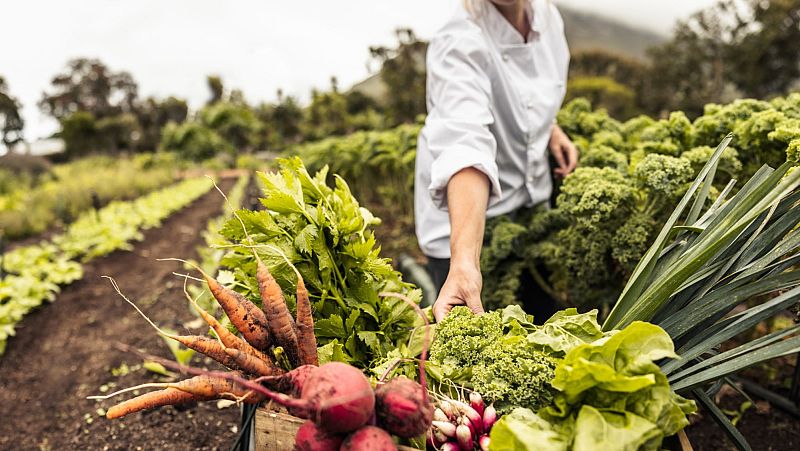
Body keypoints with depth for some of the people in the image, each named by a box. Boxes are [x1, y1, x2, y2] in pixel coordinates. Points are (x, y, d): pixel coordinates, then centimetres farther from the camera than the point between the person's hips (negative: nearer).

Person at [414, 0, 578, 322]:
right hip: (466, 217, -6)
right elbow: (466, 146, -43)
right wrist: (464, 259, -54)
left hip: (533, 200, 7)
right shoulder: (459, 45, -26)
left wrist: (551, 129, 1)